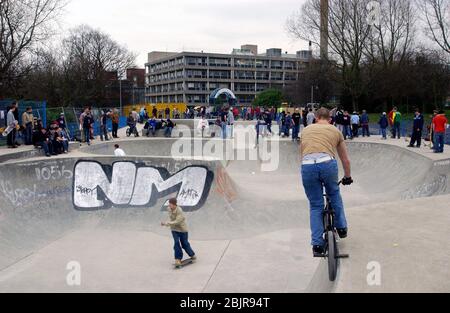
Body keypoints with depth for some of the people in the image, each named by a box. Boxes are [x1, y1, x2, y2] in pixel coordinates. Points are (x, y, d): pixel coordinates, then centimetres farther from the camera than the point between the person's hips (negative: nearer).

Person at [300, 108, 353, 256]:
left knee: (315, 206, 14)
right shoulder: (335, 131, 26)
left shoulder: (306, 130, 29)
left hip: (307, 165, 1)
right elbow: (345, 159, 33)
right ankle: (341, 228, 36)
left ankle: (317, 244, 15)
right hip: (327, 163, -1)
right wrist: (348, 177, 48)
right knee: (334, 195, 30)